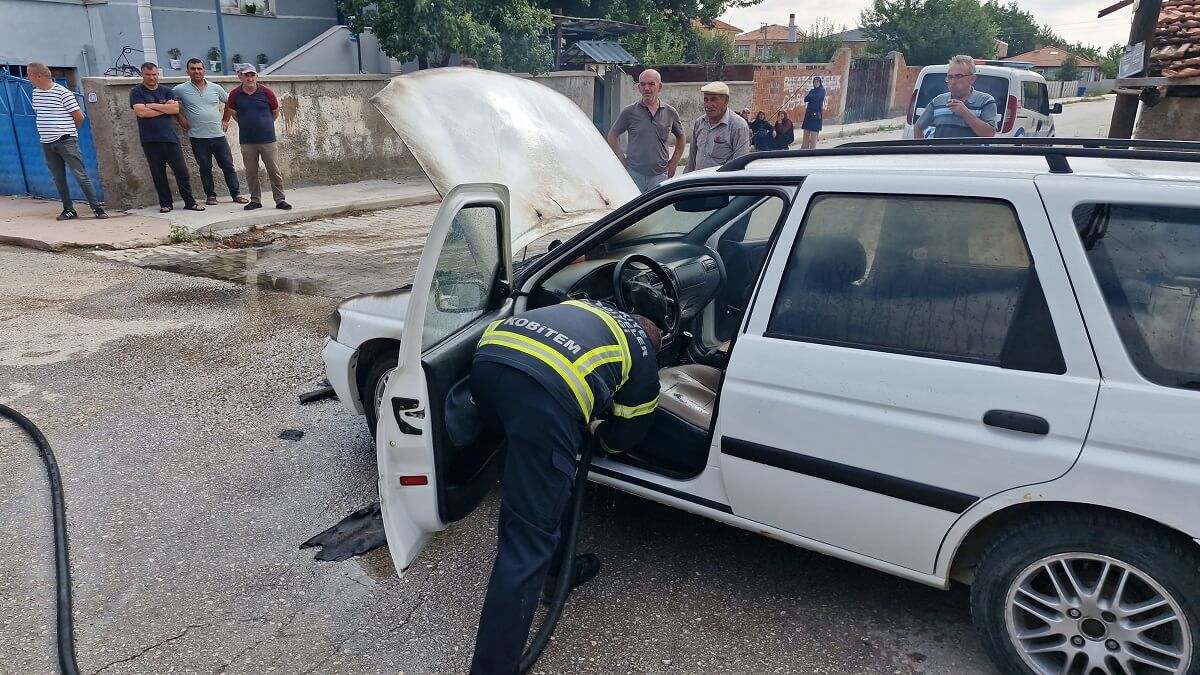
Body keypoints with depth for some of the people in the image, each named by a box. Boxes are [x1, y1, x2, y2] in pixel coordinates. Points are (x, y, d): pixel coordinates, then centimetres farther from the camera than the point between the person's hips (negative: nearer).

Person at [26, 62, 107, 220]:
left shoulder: (63, 93, -11)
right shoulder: (36, 92, 10)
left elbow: (79, 117, -7)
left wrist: (67, 130, 8)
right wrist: (49, 130, 15)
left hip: (66, 141, -6)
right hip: (47, 143, 6)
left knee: (81, 175, -8)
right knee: (58, 178, 7)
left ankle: (97, 207, -3)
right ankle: (68, 209, 13)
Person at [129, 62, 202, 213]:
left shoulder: (167, 91, 11)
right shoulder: (136, 92, 4)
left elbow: (176, 109, -4)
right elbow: (141, 112, -11)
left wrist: (153, 105, -8)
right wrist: (165, 107, -5)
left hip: (170, 138, 1)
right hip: (150, 141, -1)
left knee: (181, 171, 1)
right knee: (158, 174, 4)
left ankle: (189, 202, 8)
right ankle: (165, 203, 13)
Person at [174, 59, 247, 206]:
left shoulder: (216, 88, 4)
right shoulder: (181, 90, -1)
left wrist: (226, 120, 12)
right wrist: (180, 117, 2)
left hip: (218, 135, 1)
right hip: (197, 137, -1)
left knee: (228, 166, 3)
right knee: (205, 168, 5)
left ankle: (236, 194, 10)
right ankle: (210, 195, 14)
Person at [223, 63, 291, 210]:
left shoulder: (267, 93, -3)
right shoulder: (235, 94, 0)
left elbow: (275, 112, 11)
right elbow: (232, 112, 17)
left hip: (267, 139, -1)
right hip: (247, 141, 1)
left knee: (274, 171, 0)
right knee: (251, 172, 7)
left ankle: (280, 200, 7)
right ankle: (255, 200, 17)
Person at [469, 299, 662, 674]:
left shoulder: (588, 309, 40)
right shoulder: (644, 357, 26)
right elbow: (622, 437, 33)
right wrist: (598, 437, 56)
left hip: (489, 359, 7)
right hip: (544, 389, -7)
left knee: (533, 481, 31)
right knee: (528, 541, 1)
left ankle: (557, 570, 46)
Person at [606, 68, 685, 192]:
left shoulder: (671, 113, 7)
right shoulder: (629, 112, 0)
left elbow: (681, 138, 21)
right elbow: (612, 136, 8)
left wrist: (674, 161, 11)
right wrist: (623, 161, 0)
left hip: (659, 175, 2)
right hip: (634, 174, -2)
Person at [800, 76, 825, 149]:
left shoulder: (822, 91, 1)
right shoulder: (812, 90, 16)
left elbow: (816, 97, -16)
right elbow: (805, 99, 2)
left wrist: (809, 97, -1)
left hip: (817, 114, -6)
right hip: (809, 113, 6)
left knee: (814, 133, -7)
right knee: (806, 132, 3)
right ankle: (804, 148, 5)